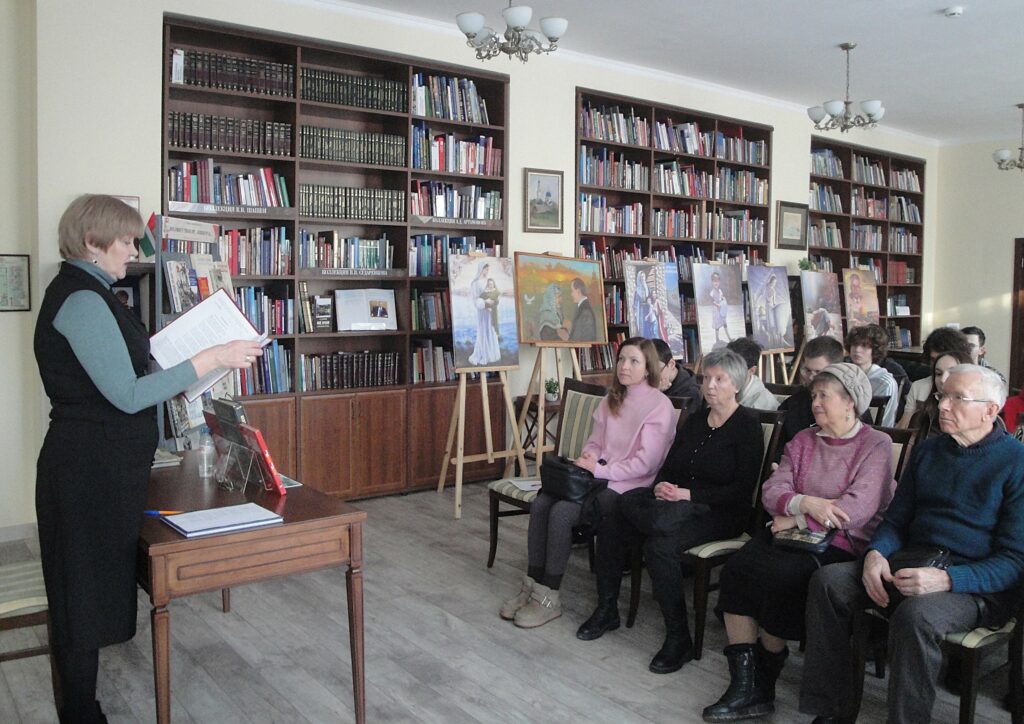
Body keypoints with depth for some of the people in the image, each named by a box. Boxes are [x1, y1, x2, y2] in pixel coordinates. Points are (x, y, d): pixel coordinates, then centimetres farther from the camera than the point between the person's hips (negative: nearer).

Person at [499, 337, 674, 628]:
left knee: (562, 512, -27)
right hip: (598, 476, 7)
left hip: (629, 486, -7)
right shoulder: (611, 400, 16)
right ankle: (532, 587, -9)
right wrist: (587, 458, -4)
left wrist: (601, 470, -17)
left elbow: (645, 463, -13)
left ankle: (548, 598, -13)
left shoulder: (659, 405, -7)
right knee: (540, 504, -17)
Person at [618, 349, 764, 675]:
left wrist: (690, 495, -18)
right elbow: (669, 466, 15)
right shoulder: (696, 419, 16)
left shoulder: (748, 426, -4)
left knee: (661, 545, -34)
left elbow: (742, 490, -11)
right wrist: (661, 486, -8)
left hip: (722, 513, -6)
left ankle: (678, 637, -18)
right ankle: (607, 605, -4)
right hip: (679, 504, 6)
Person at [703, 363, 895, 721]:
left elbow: (859, 508, -14)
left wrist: (797, 520, -12)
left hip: (844, 544, -5)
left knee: (780, 575, -30)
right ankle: (744, 685, -17)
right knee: (736, 569, -22)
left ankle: (763, 682, -5)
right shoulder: (803, 440, 17)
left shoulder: (876, 445, 0)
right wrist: (805, 503, -17)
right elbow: (771, 492, 5)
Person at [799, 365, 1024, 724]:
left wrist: (946, 579, -25)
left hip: (977, 586, -6)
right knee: (828, 581, -16)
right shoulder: (929, 450, 13)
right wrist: (876, 554, -8)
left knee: (915, 614, -37)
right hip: (912, 566, 6)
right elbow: (896, 519, 15)